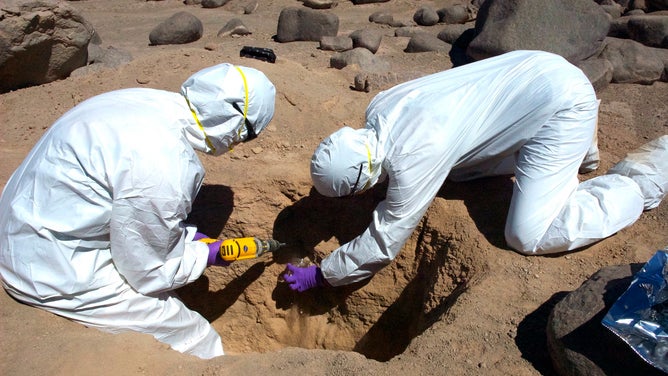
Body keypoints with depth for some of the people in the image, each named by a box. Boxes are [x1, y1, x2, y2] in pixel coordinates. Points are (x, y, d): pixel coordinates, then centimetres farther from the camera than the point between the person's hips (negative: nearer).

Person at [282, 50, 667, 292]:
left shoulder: (412, 161, -29)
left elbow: (382, 244, -17)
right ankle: (575, 150, 25)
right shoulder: (380, 106, -6)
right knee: (455, 167, 17)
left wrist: (319, 276, -6)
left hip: (564, 104, -9)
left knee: (528, 237, -13)